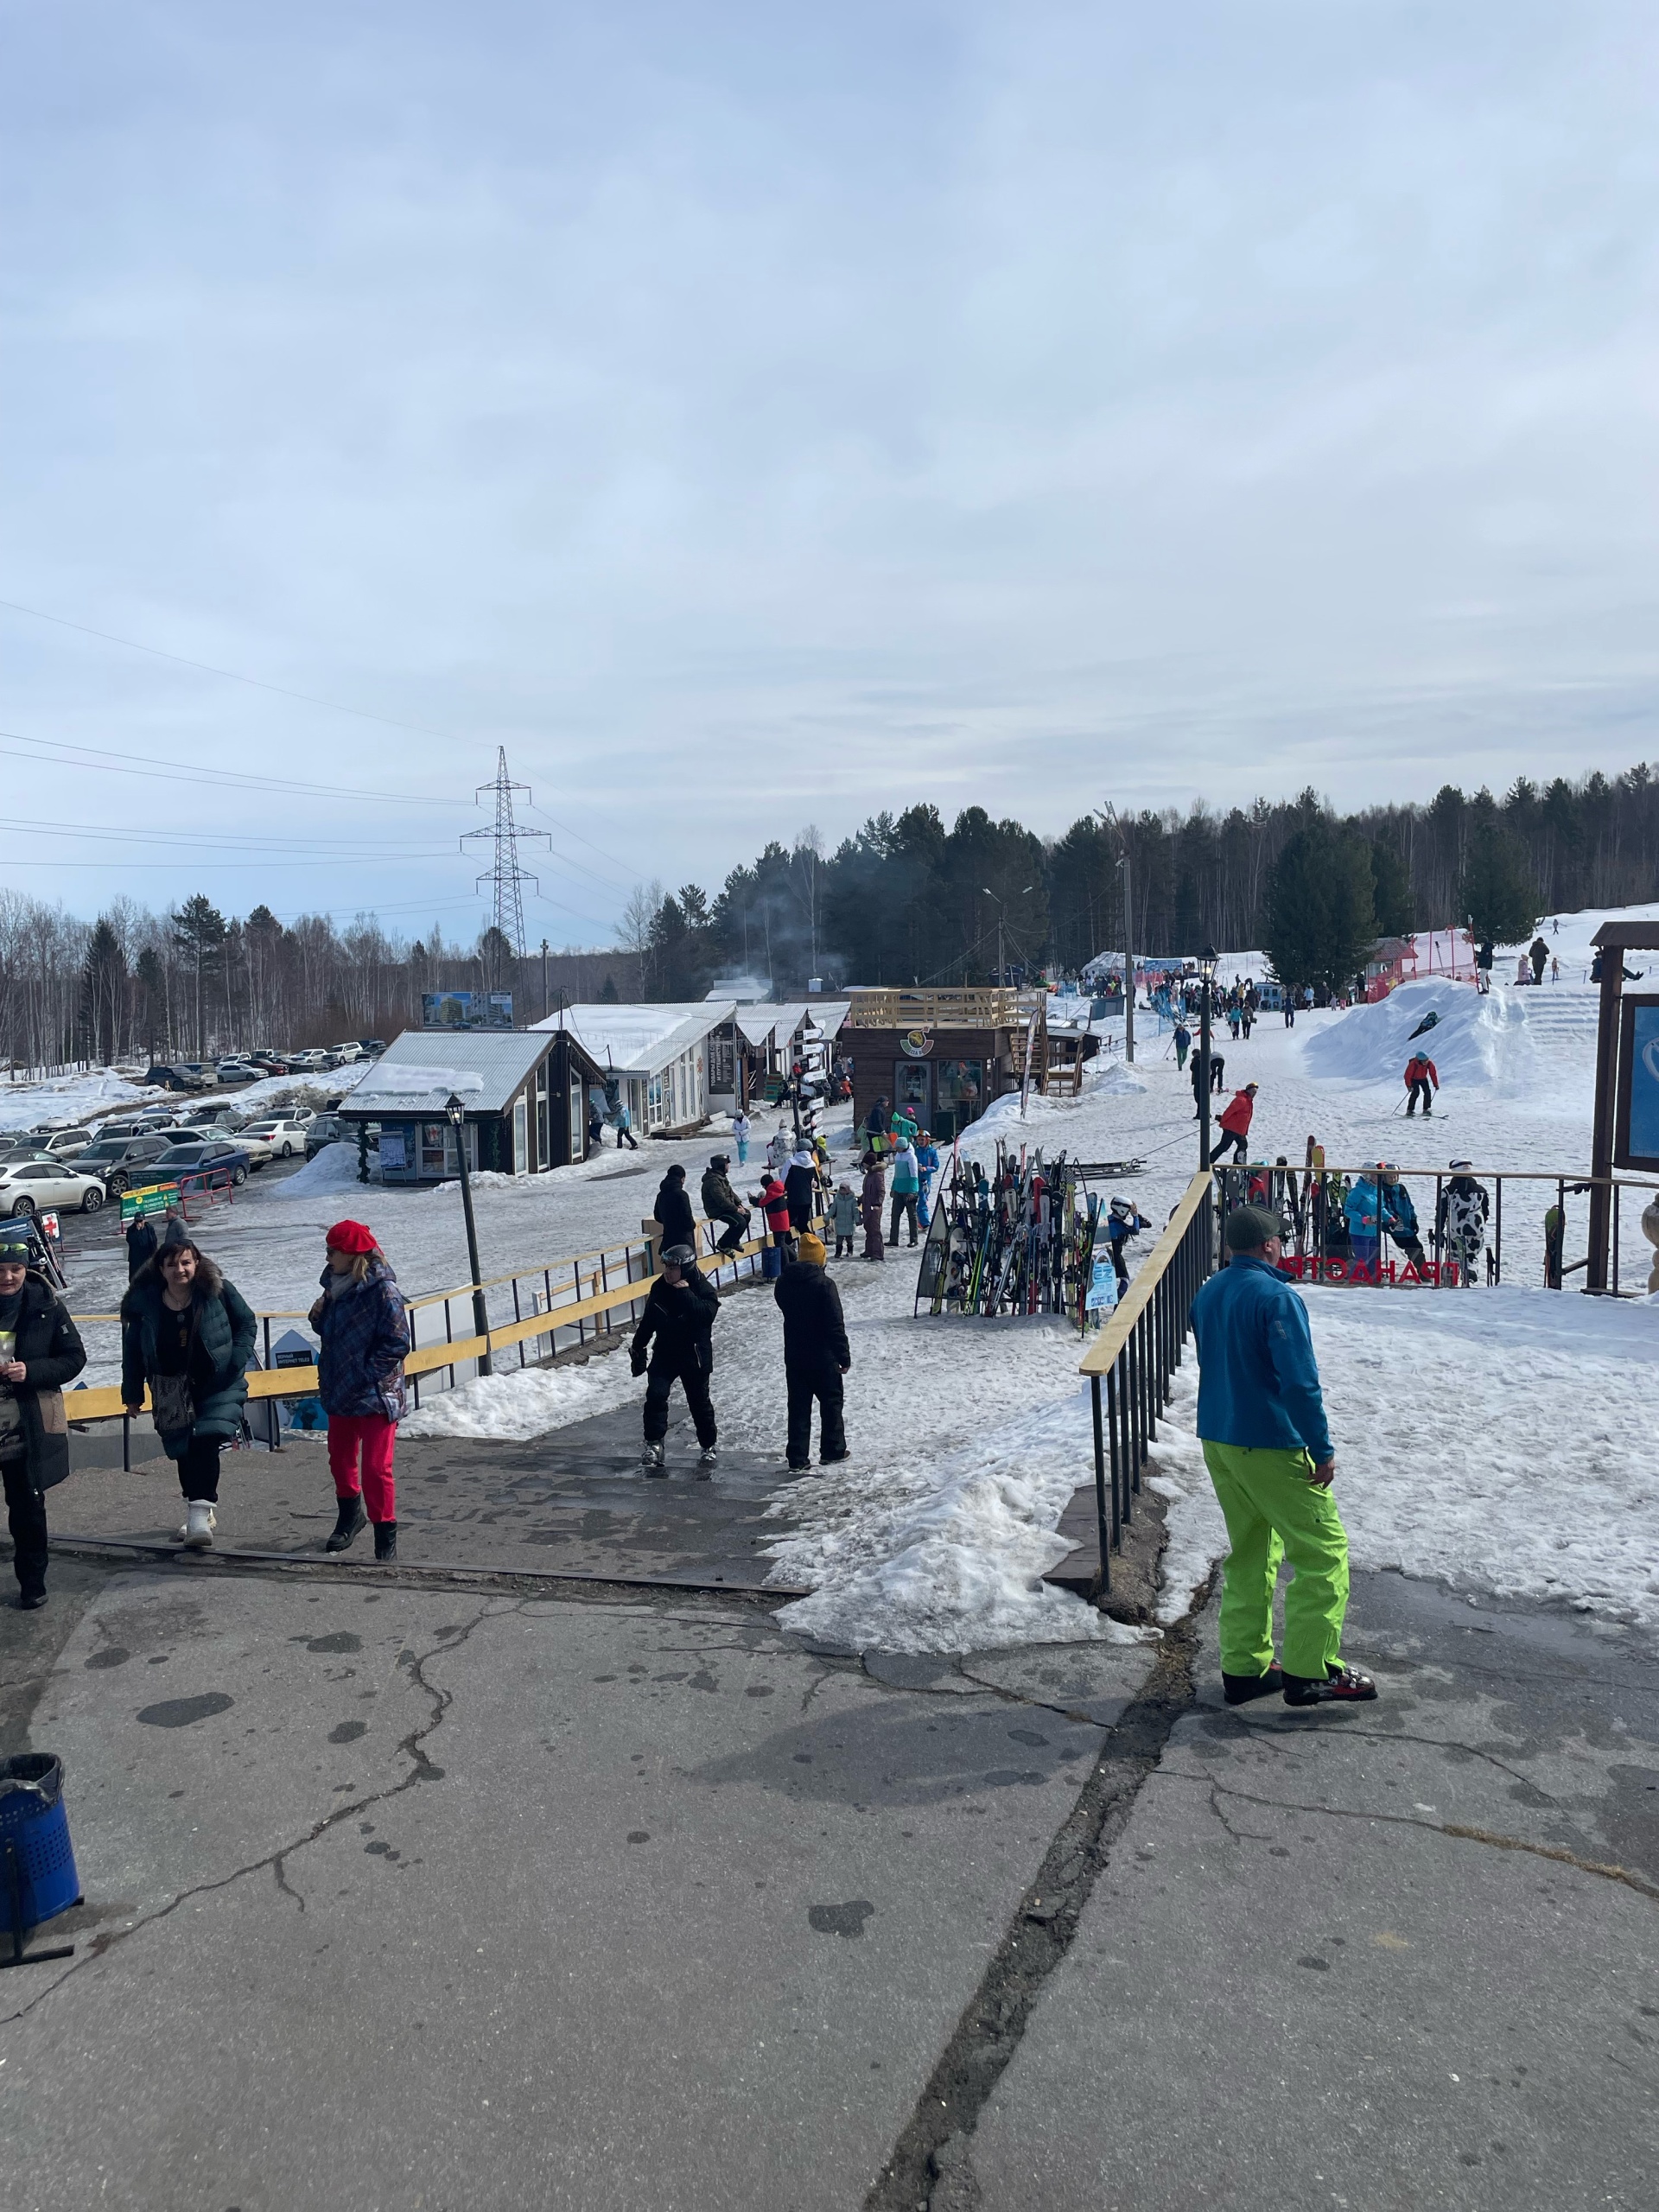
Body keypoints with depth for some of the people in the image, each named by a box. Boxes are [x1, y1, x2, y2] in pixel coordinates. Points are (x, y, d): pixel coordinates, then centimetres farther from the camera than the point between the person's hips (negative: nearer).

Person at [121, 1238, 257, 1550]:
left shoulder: (217, 1291, -9)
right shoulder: (145, 1302, -5)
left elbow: (247, 1323, 1)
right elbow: (132, 1350, 3)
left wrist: (236, 1363, -11)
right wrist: (133, 1394, 5)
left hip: (217, 1383, -3)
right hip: (173, 1391, 3)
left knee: (206, 1442, -19)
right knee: (185, 1451, 10)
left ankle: (200, 1513, -20)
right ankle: (200, 1512, 28)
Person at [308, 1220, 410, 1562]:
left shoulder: (383, 1290, -18)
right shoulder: (335, 1284, 5)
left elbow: (397, 1343, -20)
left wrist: (365, 1376, -19)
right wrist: (319, 1316, -3)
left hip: (376, 1396, -8)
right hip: (341, 1393, 8)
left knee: (375, 1469, -6)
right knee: (340, 1460, 22)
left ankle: (385, 1537, 9)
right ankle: (350, 1516, 46)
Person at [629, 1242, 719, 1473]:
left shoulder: (704, 1290, -15)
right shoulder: (660, 1287, -2)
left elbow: (706, 1314, -36)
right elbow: (648, 1320, 11)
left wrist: (685, 1294, -33)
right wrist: (638, 1347, 16)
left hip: (694, 1356, -3)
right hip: (664, 1353, 3)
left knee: (699, 1402, 9)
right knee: (655, 1395, -13)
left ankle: (710, 1446, 28)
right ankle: (654, 1445, -5)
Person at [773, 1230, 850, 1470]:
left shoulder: (783, 1282, -2)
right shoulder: (824, 1284, -18)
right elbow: (835, 1325, -18)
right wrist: (844, 1356, -10)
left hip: (794, 1356, 5)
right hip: (823, 1357, -4)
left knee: (799, 1406, 10)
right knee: (831, 1401, 13)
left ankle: (798, 1457, 11)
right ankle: (832, 1450, 20)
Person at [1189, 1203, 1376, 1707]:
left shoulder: (1206, 1296, 7)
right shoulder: (1276, 1297, -17)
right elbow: (1299, 1381, -20)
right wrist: (1322, 1449, -14)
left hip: (1216, 1442, 8)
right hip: (1271, 1447, -8)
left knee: (1249, 1553, 17)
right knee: (1323, 1551, 3)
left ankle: (1244, 1668, 20)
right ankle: (1310, 1672, 4)